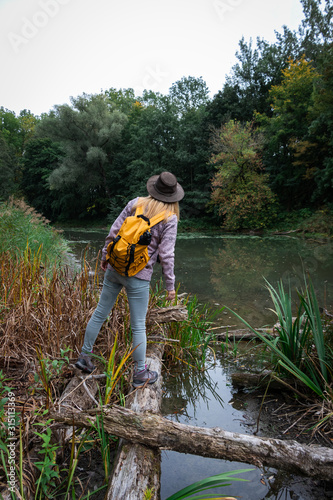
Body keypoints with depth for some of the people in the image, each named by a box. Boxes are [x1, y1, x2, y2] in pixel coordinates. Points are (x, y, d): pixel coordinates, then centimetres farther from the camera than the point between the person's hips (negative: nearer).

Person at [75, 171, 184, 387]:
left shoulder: (135, 204, 0)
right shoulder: (169, 219, -9)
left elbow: (114, 233, 1)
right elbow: (166, 254, -12)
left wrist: (105, 256, 15)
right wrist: (170, 285, -2)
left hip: (115, 267, 4)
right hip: (138, 276, -4)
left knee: (100, 313, 19)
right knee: (138, 326, 9)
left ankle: (84, 356, 34)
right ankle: (140, 373, 24)